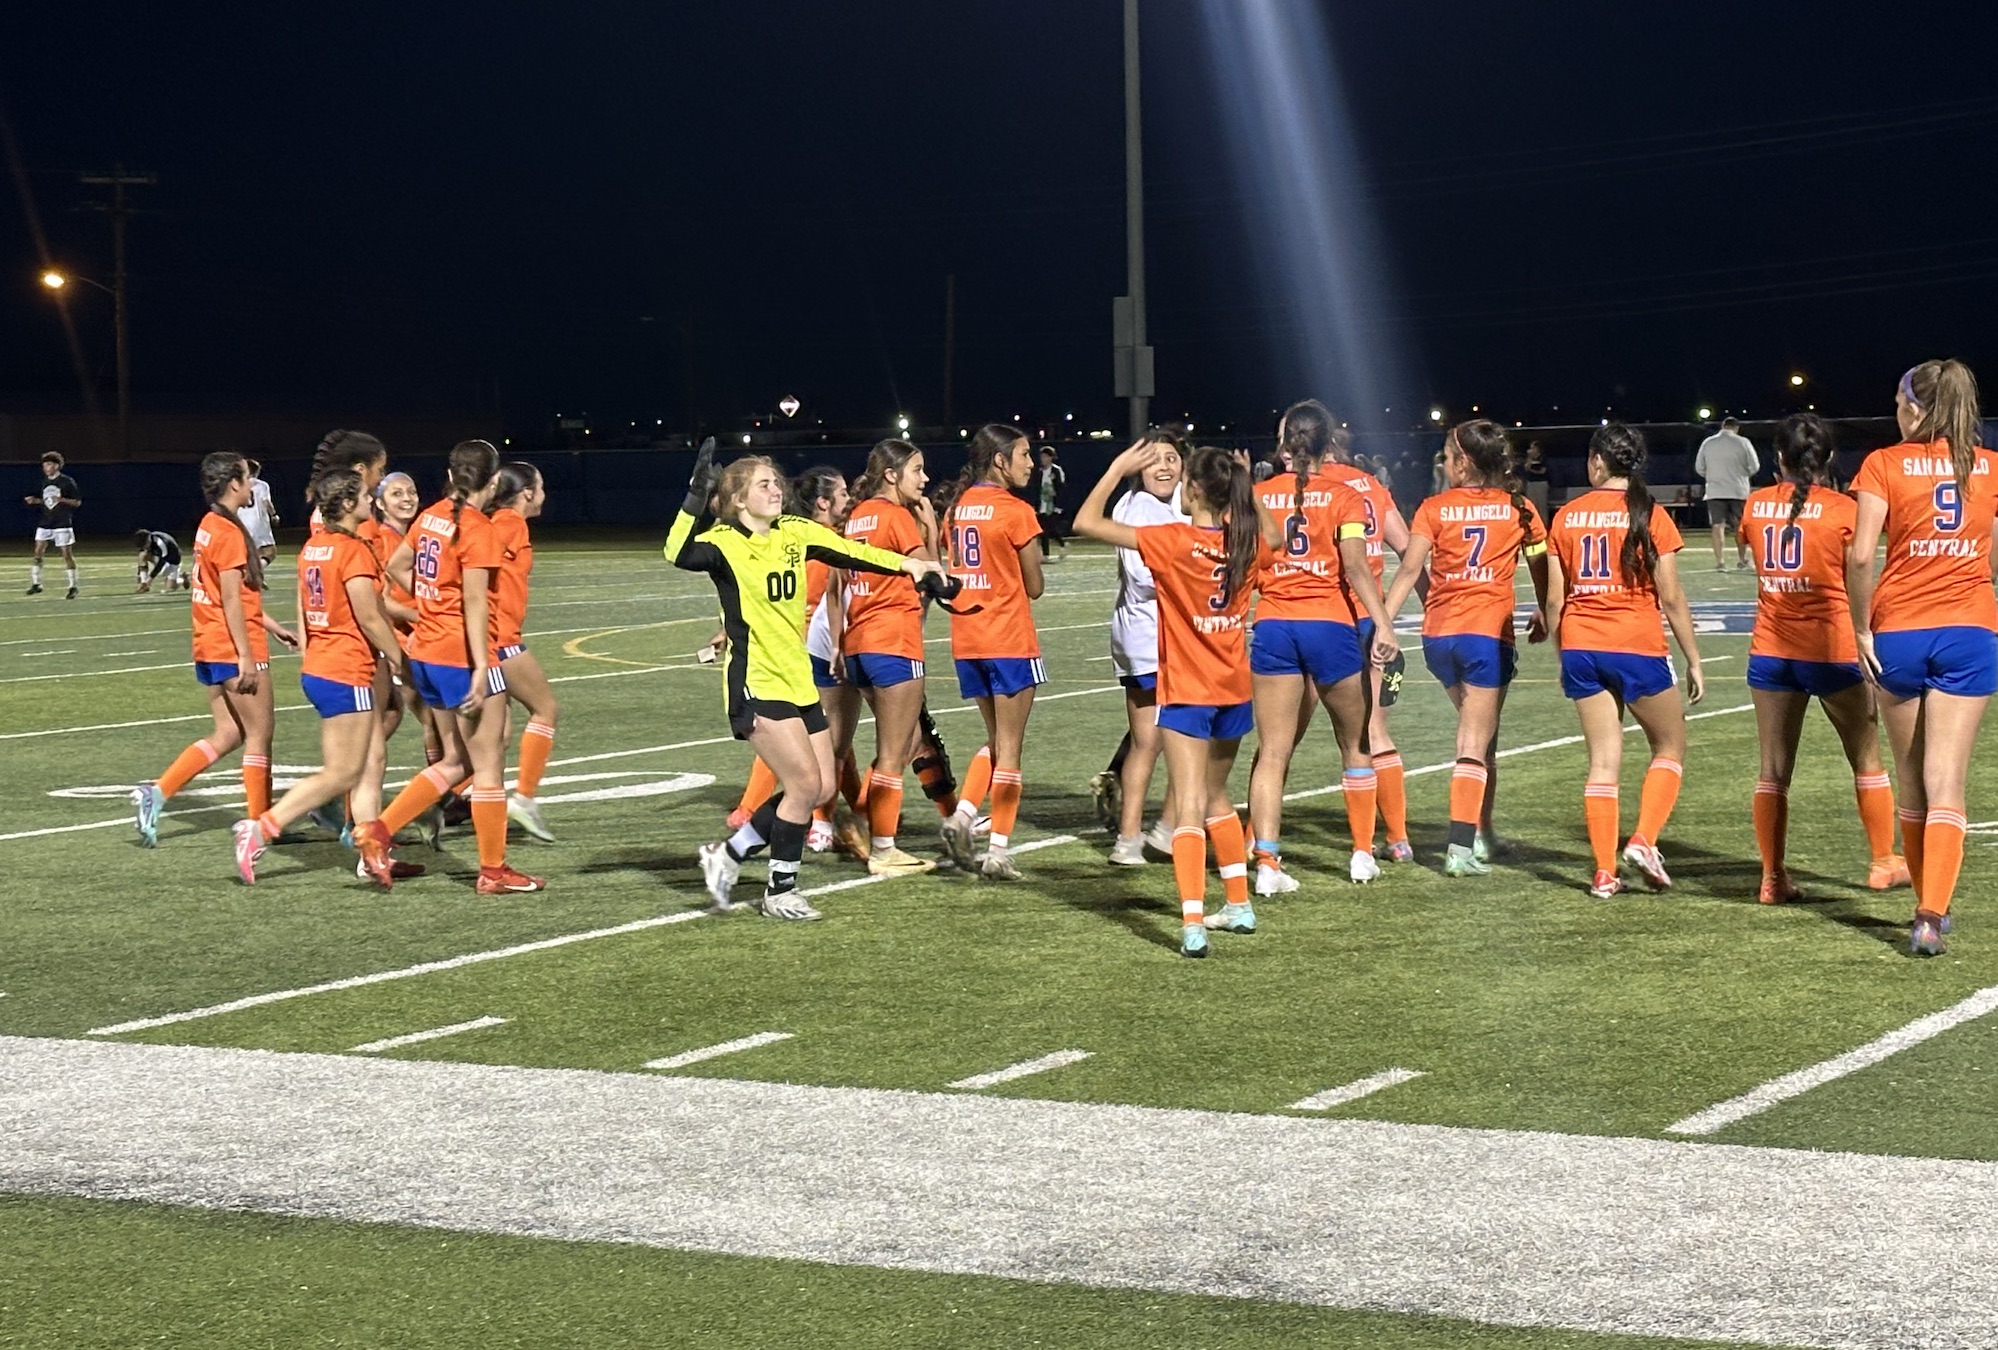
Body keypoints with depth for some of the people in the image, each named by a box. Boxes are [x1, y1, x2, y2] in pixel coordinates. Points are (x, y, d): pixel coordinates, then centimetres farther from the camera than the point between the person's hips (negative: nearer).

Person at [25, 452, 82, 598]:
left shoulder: (67, 481, -7)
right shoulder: (44, 482, 11)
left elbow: (78, 502, -6)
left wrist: (61, 499, -20)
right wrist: (34, 500, 3)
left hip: (62, 523, -6)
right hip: (45, 522, 6)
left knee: (67, 554, -4)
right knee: (38, 552, 0)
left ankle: (73, 587, 3)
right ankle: (36, 584, 8)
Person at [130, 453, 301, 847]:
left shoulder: (209, 527, 14)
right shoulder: (229, 532, -16)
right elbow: (232, 600, -19)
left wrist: (272, 626, 25)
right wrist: (247, 656, -19)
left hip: (210, 648, 9)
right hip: (234, 648, -9)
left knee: (228, 733, 13)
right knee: (259, 733, 1)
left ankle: (156, 793, 3)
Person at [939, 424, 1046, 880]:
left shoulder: (957, 508, 8)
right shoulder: (1016, 512, -11)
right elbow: (1034, 587, -4)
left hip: (966, 641, 6)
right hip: (1010, 638, -6)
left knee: (996, 739, 19)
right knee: (1010, 747, 2)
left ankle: (963, 815, 1)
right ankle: (998, 851, 1)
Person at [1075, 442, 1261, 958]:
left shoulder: (1175, 542, -16)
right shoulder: (1248, 542, -2)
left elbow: (1086, 522, -15)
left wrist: (1119, 467, -7)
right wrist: (1241, 487, 18)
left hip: (1188, 692, -5)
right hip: (1234, 688, 5)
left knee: (1190, 806, -9)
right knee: (1216, 798, 23)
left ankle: (1192, 925, -20)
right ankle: (1239, 905, 28)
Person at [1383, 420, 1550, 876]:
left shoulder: (1435, 508, 1)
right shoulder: (1519, 508, 3)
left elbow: (1410, 569, -9)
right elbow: (1541, 567, 11)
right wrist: (1543, 614, 29)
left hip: (1438, 633, 2)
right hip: (1489, 633, -2)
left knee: (1478, 731, 22)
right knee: (1475, 743, -2)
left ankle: (1481, 832, 27)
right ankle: (1461, 847, -12)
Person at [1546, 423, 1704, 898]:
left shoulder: (1567, 516, 4)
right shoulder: (1650, 515, -4)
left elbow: (1554, 599, 4)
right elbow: (1670, 598, -5)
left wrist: (1563, 655, 17)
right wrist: (1694, 661, 3)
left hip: (1581, 647, 3)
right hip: (1637, 647, -3)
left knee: (1603, 759, 8)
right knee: (1670, 747, 14)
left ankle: (1604, 873, 4)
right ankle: (1643, 841, -3)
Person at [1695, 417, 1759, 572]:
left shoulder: (1707, 443, 3)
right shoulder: (1743, 442, -3)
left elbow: (1699, 468, 7)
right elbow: (1754, 466, -1)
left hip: (1715, 491, 1)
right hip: (1738, 490, -1)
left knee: (1718, 526, 0)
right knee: (1740, 526, 12)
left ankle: (1720, 561, -9)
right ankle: (1742, 560, 20)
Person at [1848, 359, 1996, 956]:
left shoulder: (1885, 464, -2)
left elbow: (1861, 556, -12)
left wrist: (1861, 628, -4)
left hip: (1899, 632, -1)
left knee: (1913, 785, 13)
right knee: (1946, 786, -3)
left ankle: (1929, 907, 24)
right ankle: (1932, 914, -15)